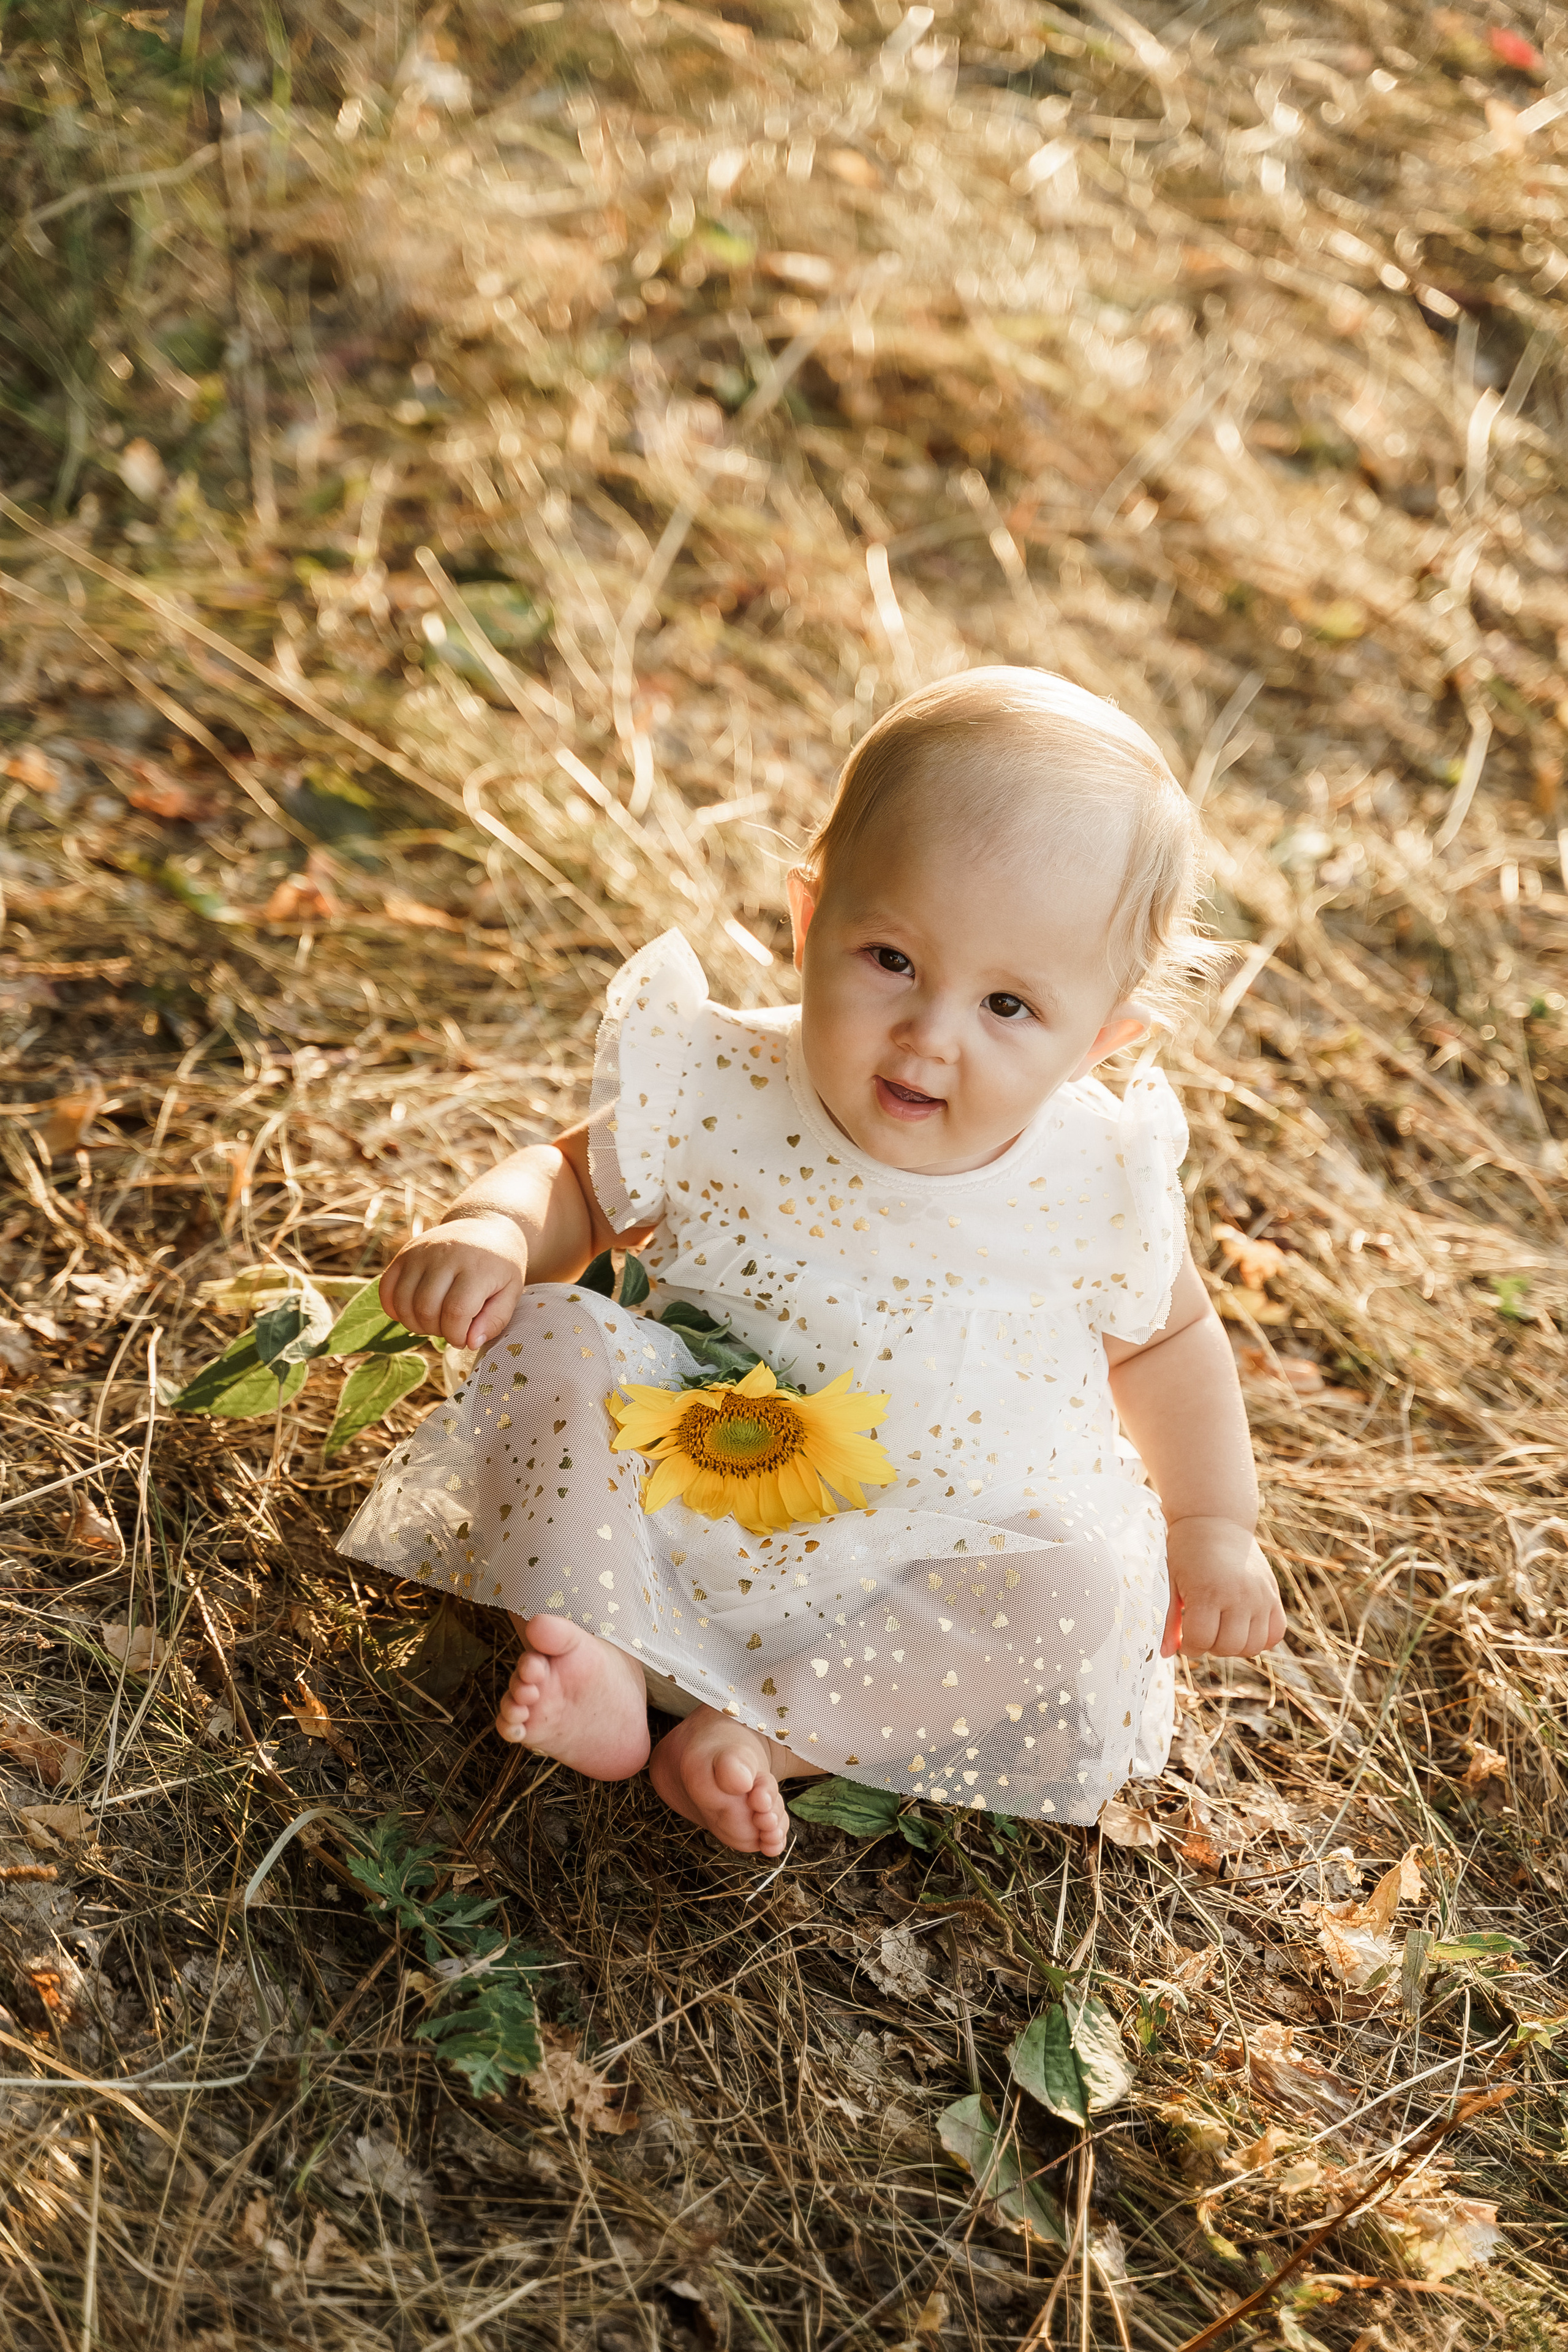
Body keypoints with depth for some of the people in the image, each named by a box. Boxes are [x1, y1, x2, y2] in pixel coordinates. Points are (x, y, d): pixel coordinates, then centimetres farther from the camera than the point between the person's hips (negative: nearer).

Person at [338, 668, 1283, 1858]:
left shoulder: (1098, 1187, -14)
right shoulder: (718, 1098, -16)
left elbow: (1166, 1336, 7)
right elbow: (574, 1181, 0)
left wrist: (1215, 1525, 7)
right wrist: (491, 1232, -22)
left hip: (943, 1572, 0)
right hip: (685, 1507, 0)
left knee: (1081, 1593, -28)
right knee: (554, 1335, -18)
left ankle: (763, 1732, -23)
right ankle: (600, 1664, -22)